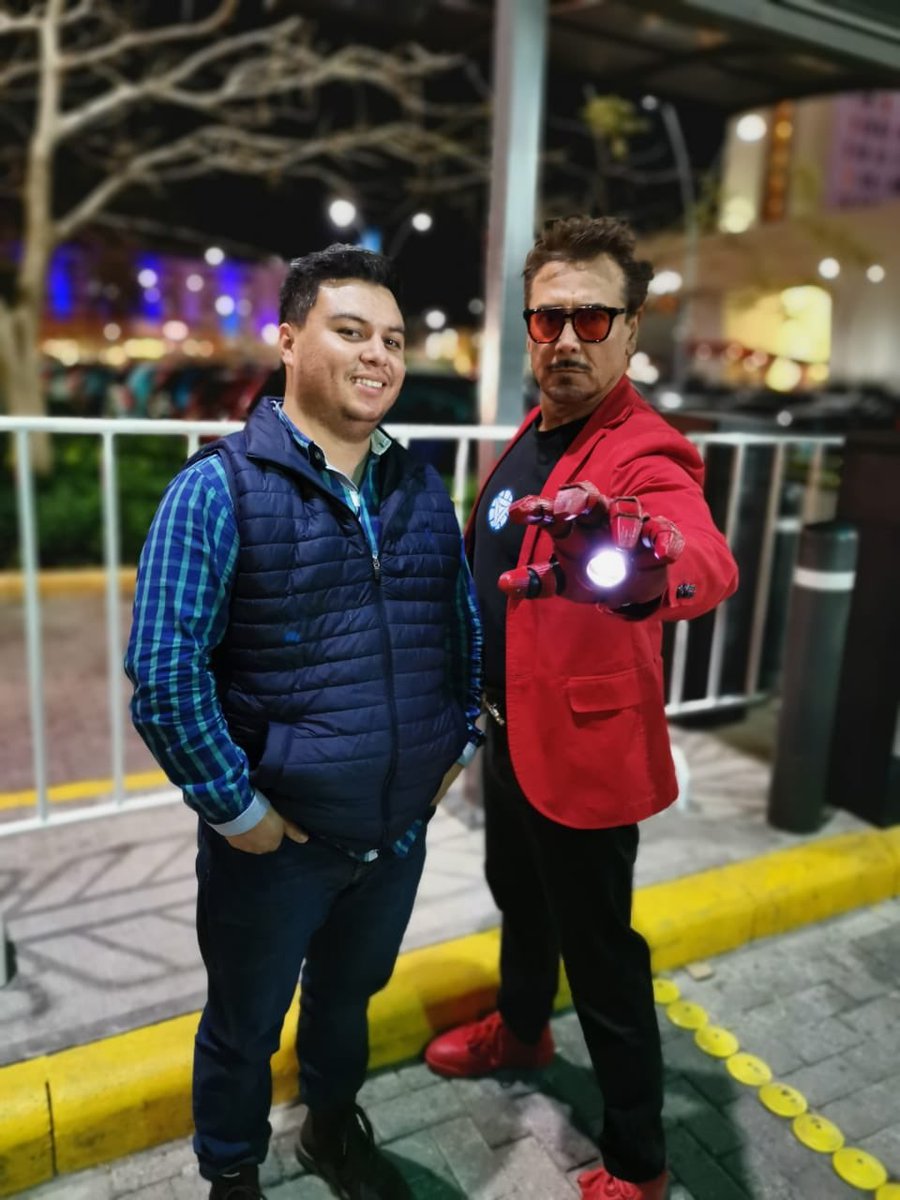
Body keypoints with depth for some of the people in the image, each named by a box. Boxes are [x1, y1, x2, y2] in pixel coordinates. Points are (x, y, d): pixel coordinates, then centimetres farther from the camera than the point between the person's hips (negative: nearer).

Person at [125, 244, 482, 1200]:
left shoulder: (420, 490, 2)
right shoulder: (220, 487, -16)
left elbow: (466, 623, 11)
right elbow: (162, 667, -18)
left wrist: (460, 741, 7)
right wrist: (234, 807, -15)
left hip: (400, 830, 5)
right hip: (274, 838, -4)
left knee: (348, 995, 28)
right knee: (245, 1025, 20)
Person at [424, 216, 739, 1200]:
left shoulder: (644, 457, -23)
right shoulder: (529, 436, 4)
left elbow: (709, 560, -44)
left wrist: (645, 563, -67)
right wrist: (475, 688, 21)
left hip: (582, 748, -8)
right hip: (511, 729, 8)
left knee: (600, 954, 7)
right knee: (517, 894, 28)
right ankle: (521, 1029, 56)